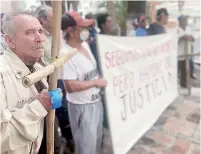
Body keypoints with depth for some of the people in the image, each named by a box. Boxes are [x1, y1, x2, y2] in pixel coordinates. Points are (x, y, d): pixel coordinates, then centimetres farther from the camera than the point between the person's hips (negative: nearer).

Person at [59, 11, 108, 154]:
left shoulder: (85, 44, 2)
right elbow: (70, 86, -29)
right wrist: (96, 82, -21)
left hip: (96, 101, 8)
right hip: (82, 106, -8)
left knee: (97, 139, 26)